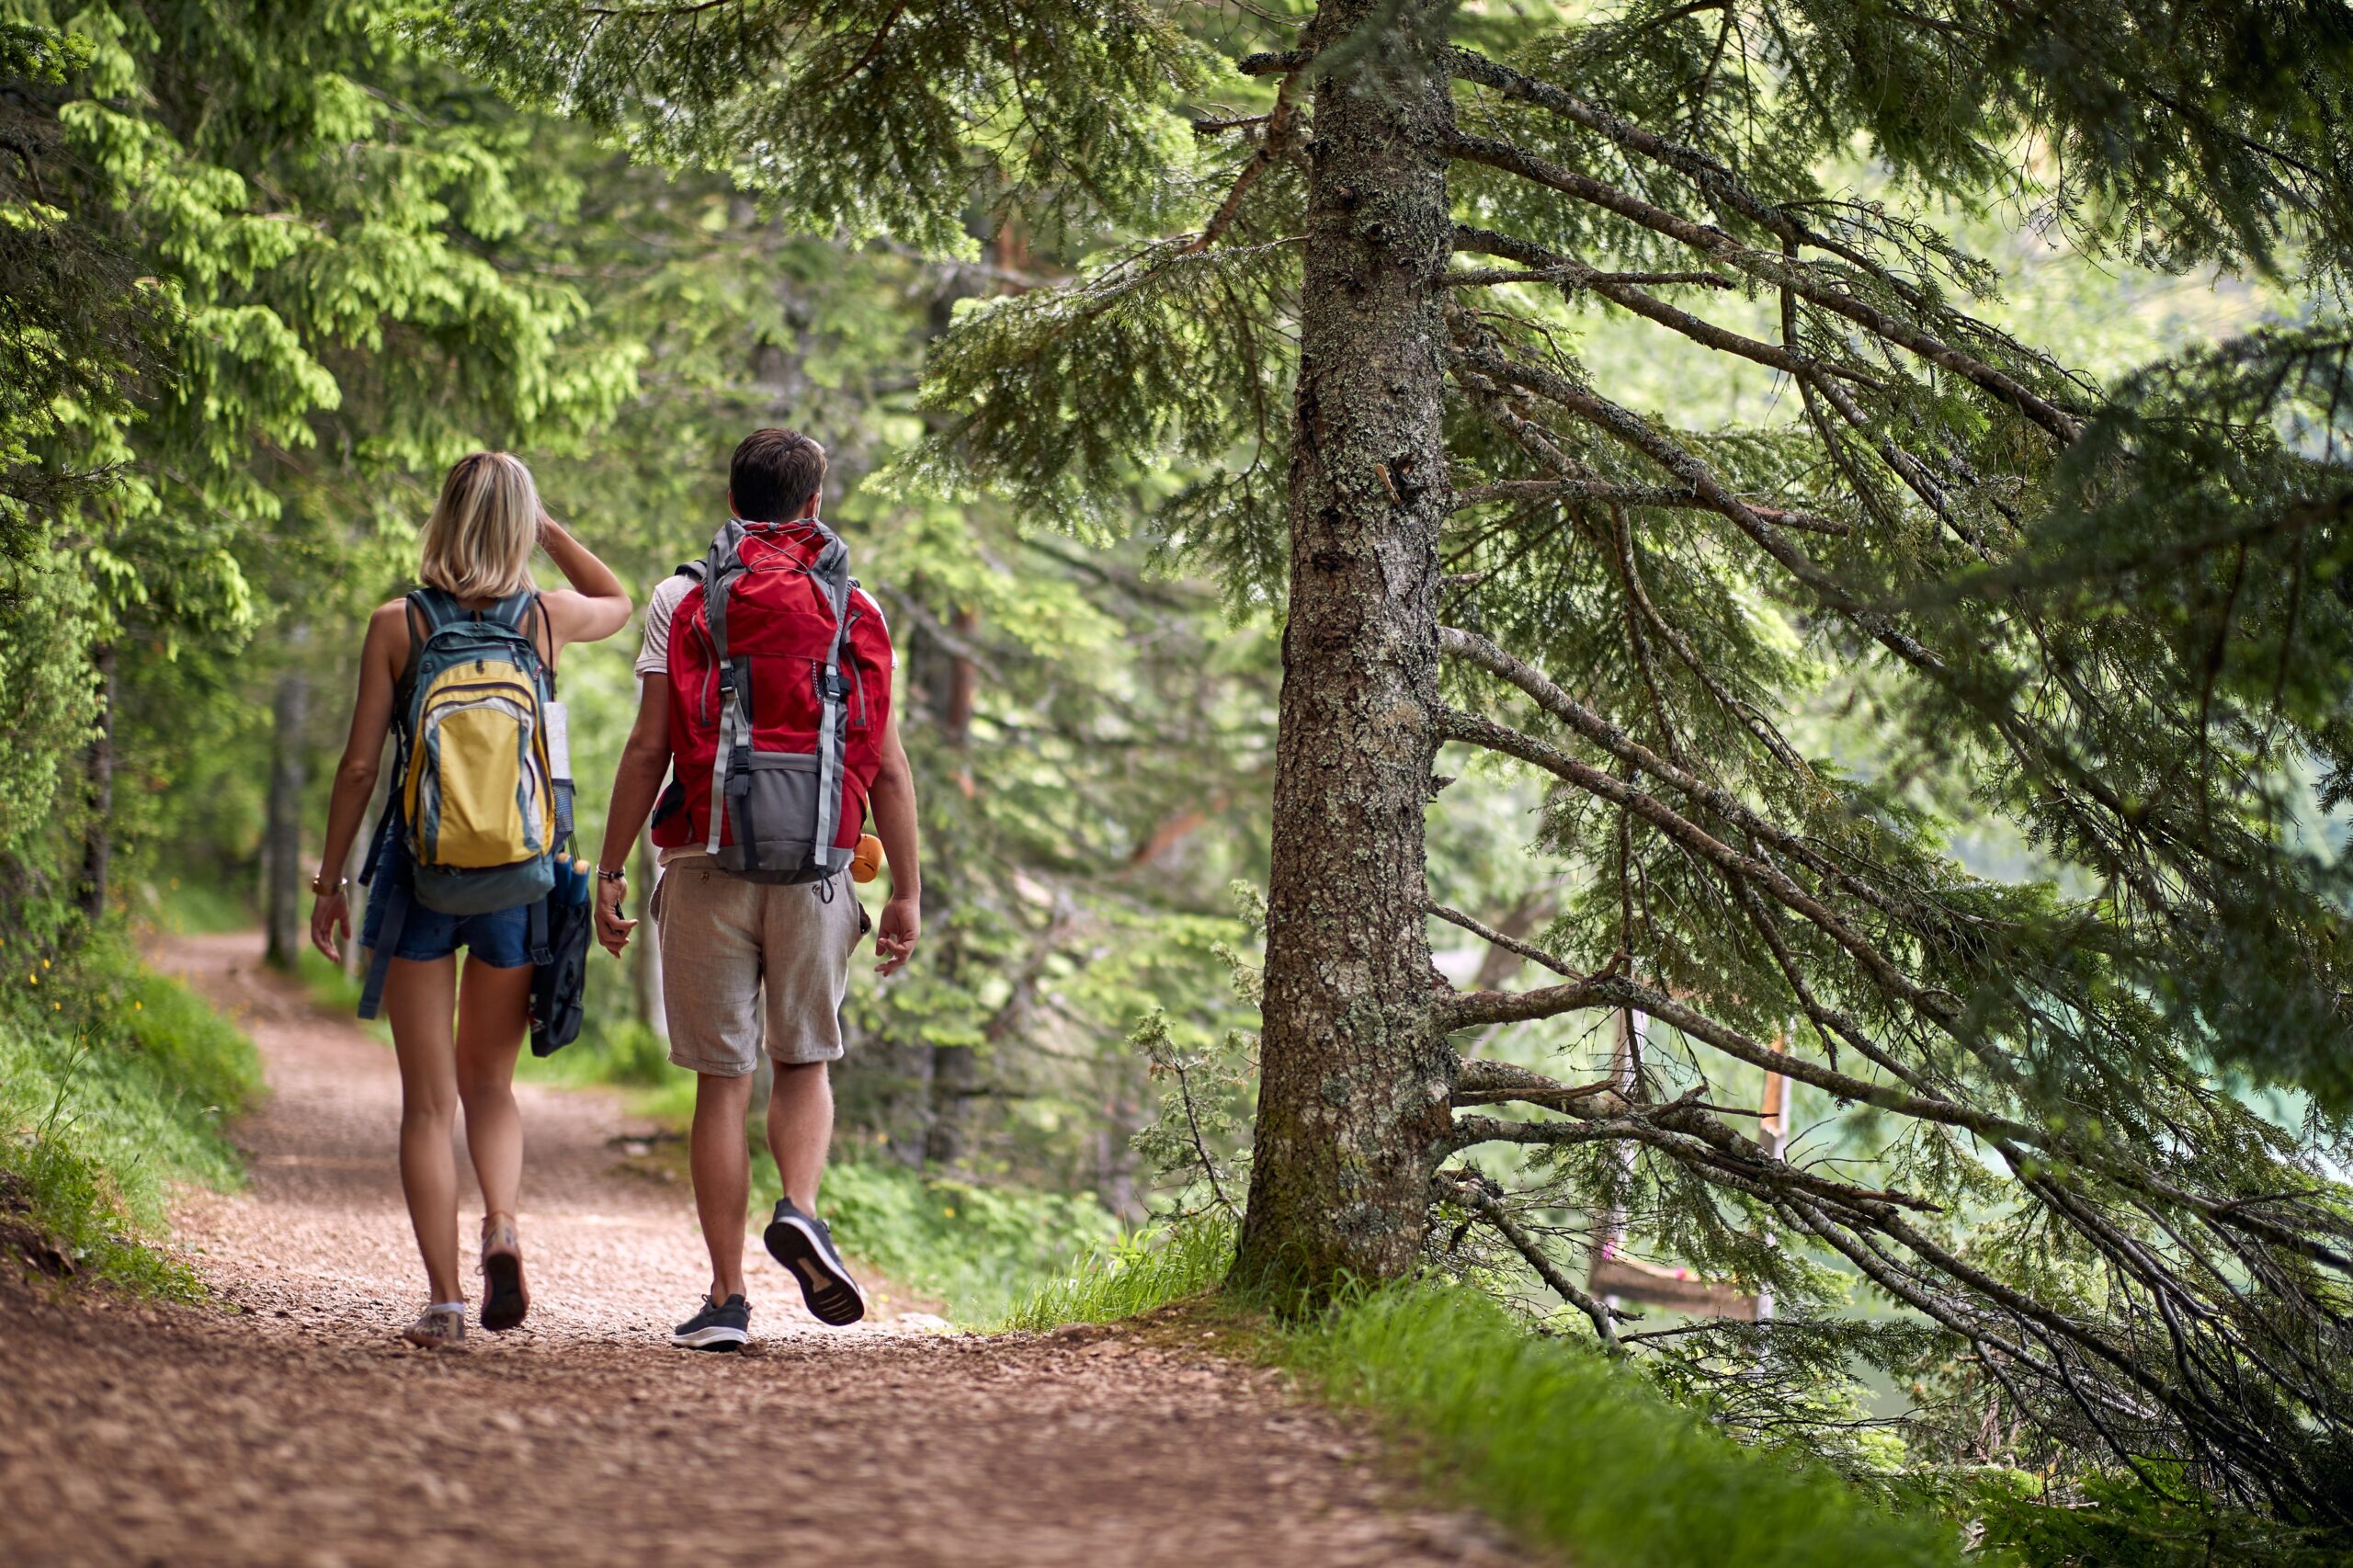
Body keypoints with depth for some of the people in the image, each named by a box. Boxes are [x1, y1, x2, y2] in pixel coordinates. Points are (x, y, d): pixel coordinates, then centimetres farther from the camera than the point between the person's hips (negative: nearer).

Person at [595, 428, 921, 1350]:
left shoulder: (684, 600, 2)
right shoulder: (857, 612, 6)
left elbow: (647, 751, -3)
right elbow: (889, 768, 3)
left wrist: (609, 872, 3)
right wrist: (907, 893, 6)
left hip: (709, 868, -1)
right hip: (817, 870, 1)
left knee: (722, 1080, 4)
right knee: (805, 1063, 17)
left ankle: (727, 1298, 4)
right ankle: (801, 1211, -10)